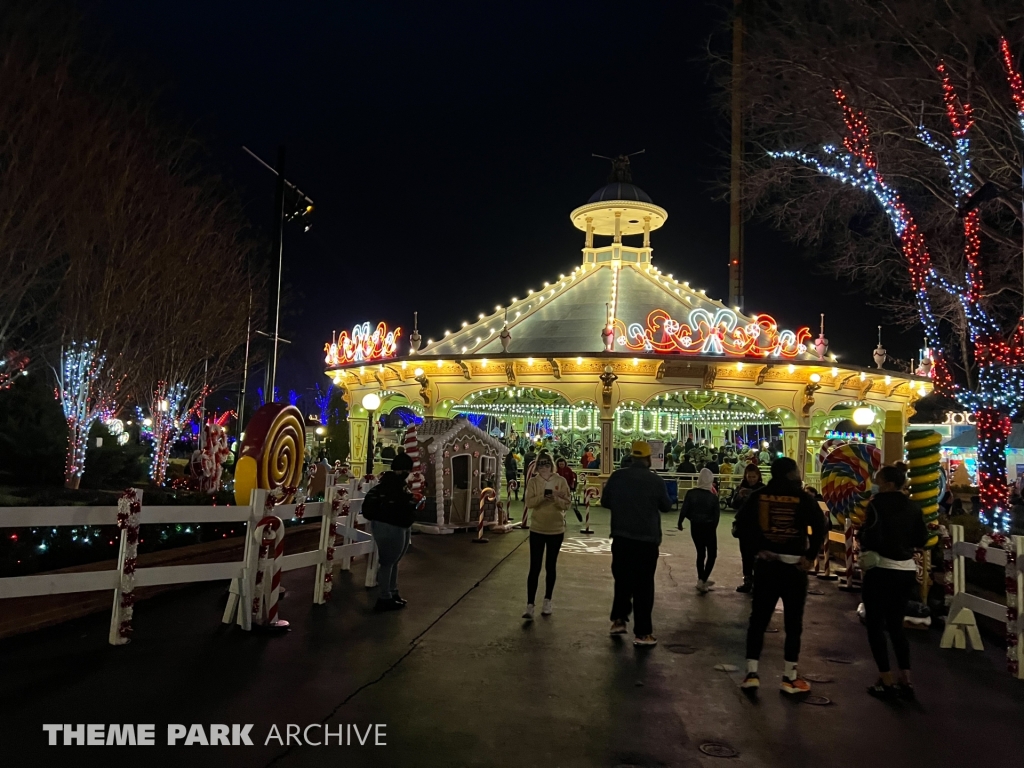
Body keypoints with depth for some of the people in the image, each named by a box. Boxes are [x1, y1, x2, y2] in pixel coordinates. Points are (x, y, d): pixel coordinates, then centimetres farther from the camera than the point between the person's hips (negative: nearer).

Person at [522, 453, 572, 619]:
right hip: (537, 530, 0)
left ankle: (547, 602, 25)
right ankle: (530, 606, -3)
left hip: (556, 530, 0)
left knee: (550, 567, 11)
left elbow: (566, 504, -8)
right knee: (534, 568, -4)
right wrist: (543, 496, -27)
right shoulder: (533, 481, -2)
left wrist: (555, 498, -26)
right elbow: (529, 502, -13)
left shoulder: (561, 481, -3)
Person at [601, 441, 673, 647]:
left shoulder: (617, 476, -4)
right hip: (647, 539, -3)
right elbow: (666, 506, 3)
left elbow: (605, 502, 8)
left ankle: (618, 620, 25)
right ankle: (642, 633, 7)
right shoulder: (656, 480, -12)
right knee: (643, 585, 3)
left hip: (621, 536, 3)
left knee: (622, 579, 20)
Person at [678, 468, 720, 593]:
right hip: (709, 527, -3)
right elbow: (716, 515, -8)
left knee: (700, 553, 18)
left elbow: (684, 510, -8)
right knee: (712, 554, 9)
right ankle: (702, 581, -6)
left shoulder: (690, 493, -9)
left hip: (695, 527, 3)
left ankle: (701, 580, 25)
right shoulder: (713, 496, -12)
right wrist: (713, 527, 10)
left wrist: (680, 522, 9)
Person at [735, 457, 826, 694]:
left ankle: (751, 673, 8)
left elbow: (741, 524, -5)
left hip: (766, 564, 2)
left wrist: (761, 544, 1)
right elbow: (819, 526, -17)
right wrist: (810, 557, -10)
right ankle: (790, 678, 15)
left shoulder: (759, 496, 1)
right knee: (793, 623, 9)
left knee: (758, 619, 10)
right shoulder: (801, 498, -6)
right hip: (794, 566, -2)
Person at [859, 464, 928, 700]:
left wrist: (860, 534, 0)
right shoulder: (912, 507, 6)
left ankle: (887, 682, 4)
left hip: (881, 569, -6)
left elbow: (871, 536, -20)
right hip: (906, 570, 6)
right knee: (896, 625, 16)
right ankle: (906, 682, 13)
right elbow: (922, 540, 10)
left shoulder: (877, 504, -12)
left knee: (875, 625, 5)